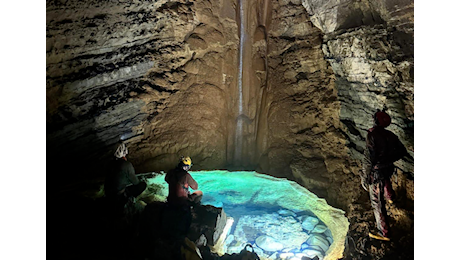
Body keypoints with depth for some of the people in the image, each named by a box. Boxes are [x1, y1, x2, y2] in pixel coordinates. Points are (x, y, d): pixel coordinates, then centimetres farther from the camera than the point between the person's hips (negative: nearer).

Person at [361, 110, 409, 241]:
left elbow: (369, 159, -28)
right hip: (388, 168, 8)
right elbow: (402, 151, 7)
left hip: (376, 172, -8)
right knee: (385, 181, 43)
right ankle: (390, 197, 72)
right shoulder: (391, 135, -3)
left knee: (377, 202, 1)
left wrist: (365, 177, -19)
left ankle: (384, 233, 8)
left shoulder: (372, 136, -25)